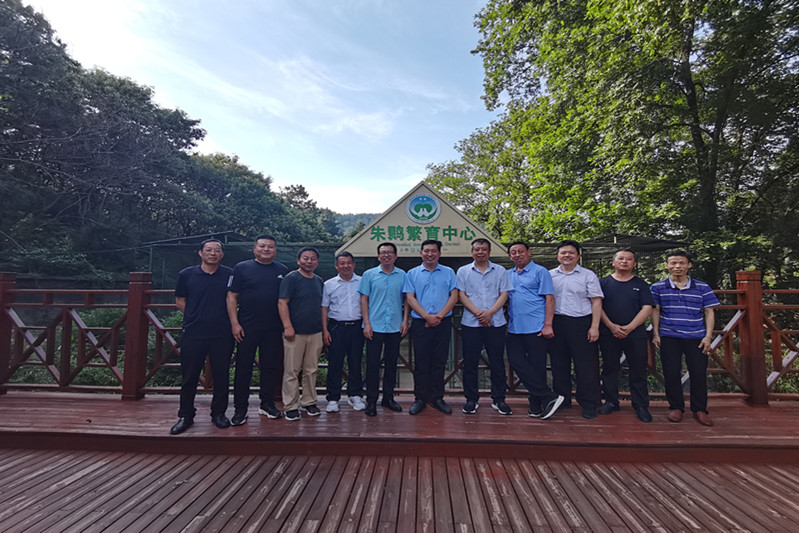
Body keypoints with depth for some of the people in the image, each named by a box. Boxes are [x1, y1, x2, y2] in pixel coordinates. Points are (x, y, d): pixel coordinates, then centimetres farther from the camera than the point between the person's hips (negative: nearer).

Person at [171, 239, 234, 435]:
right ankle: (185, 416, 25)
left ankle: (219, 413, 24)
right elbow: (180, 301, 12)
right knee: (189, 377, 9)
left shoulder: (229, 275, 1)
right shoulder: (186, 274, 4)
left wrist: (229, 321, 1)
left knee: (221, 376, 8)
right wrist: (196, 317, 4)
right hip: (192, 334, 1)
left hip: (222, 335, 0)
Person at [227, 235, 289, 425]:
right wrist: (234, 323, -9)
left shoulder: (283, 270, 9)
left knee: (271, 367, 10)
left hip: (274, 329, 3)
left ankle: (267, 404, 24)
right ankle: (240, 408, 16)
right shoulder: (242, 268, 2)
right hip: (247, 328, -2)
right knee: (243, 367, 4)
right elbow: (231, 297, -1)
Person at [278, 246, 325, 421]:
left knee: (311, 370, 12)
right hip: (295, 333, -5)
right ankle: (291, 406, 13)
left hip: (315, 333, 6)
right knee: (291, 371, 2)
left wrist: (324, 328, 15)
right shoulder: (291, 278, -5)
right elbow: (282, 303, -11)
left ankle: (309, 402, 25)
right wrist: (288, 326, -18)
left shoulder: (319, 281, 13)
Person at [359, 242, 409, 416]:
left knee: (392, 363, 11)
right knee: (373, 364, 2)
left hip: (395, 327, 2)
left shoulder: (402, 275, 6)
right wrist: (366, 323, -6)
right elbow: (364, 299, 1)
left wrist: (405, 321, 1)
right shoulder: (369, 274, 2)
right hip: (375, 327, -2)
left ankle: (388, 398, 25)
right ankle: (371, 401, 13)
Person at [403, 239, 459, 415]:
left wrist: (439, 316, -11)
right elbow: (410, 297, -1)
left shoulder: (448, 272, 9)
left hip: (443, 323, 1)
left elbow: (454, 295, 2)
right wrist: (427, 316, -12)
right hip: (420, 323, -1)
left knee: (439, 362, 7)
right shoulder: (412, 273, 7)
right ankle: (420, 399, 16)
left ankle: (437, 398, 19)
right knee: (421, 362, 4)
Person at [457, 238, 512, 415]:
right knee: (470, 363, 3)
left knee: (497, 362, 5)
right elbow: (461, 295, 1)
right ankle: (471, 399, 15)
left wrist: (490, 312, -12)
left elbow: (504, 295, 3)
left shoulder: (500, 271, 9)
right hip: (470, 323, 0)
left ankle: (498, 399, 18)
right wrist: (478, 313, -11)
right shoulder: (463, 271, 8)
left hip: (495, 322, 1)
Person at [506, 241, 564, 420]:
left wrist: (548, 325, -13)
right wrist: (505, 321, 3)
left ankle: (537, 406, 13)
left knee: (536, 366, 0)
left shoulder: (540, 272, -1)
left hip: (535, 327, -6)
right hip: (514, 328, 6)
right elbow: (504, 298, 18)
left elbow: (549, 298, -6)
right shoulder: (508, 274, 16)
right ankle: (549, 397, 8)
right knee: (516, 361, 0)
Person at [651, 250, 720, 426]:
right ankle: (676, 407, 18)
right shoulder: (658, 287, 3)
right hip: (669, 337, 0)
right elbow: (655, 311, 7)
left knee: (699, 373, 2)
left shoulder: (702, 288, 4)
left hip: (696, 337, 1)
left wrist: (708, 336, -2)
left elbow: (709, 312, 6)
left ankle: (699, 410, 19)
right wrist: (656, 334, 2)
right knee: (671, 373, 2)